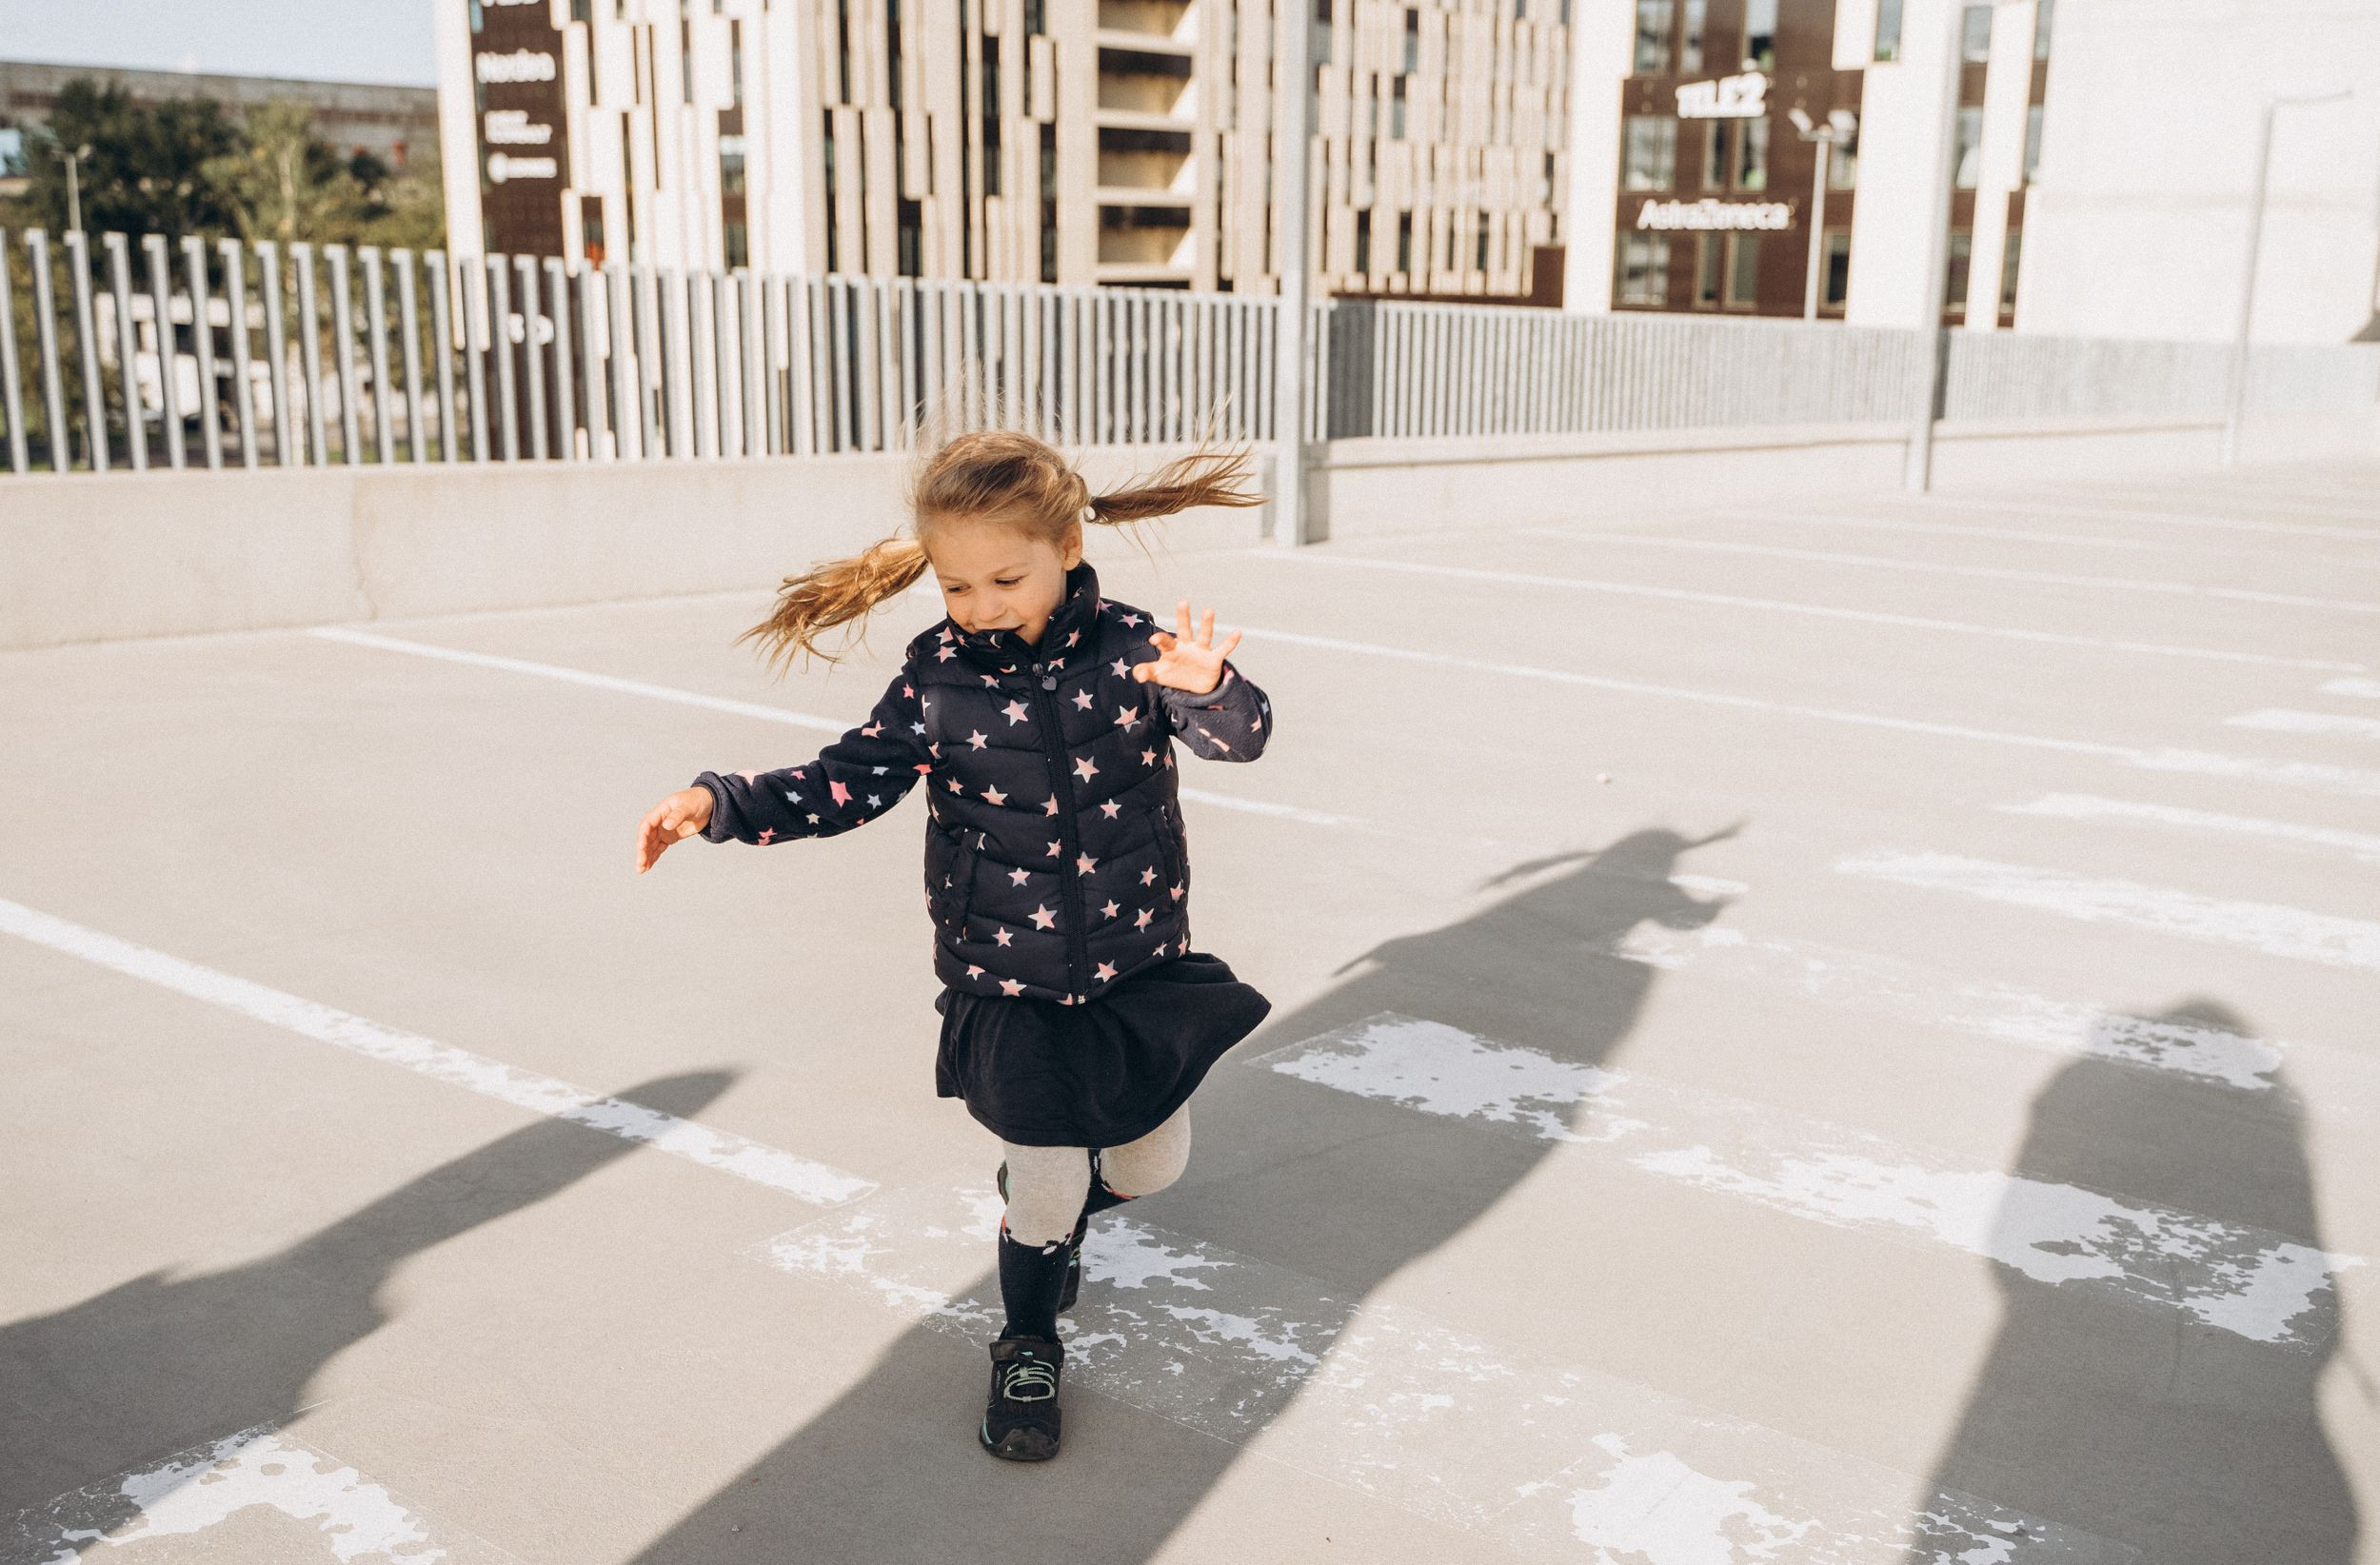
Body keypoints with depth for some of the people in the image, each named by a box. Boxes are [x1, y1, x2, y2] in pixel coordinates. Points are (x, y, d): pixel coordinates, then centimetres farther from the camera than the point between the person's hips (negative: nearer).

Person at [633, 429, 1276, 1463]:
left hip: (1138, 969, 1)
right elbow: (848, 784, -6)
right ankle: (1028, 1350, 35)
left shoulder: (1128, 648, -13)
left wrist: (1211, 690, -47)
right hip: (1006, 984, -1)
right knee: (1049, 1194, 7)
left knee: (1153, 1165, 17)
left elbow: (1240, 737, -23)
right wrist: (719, 804, -19)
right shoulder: (939, 672, -9)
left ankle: (1047, 1195, 51)